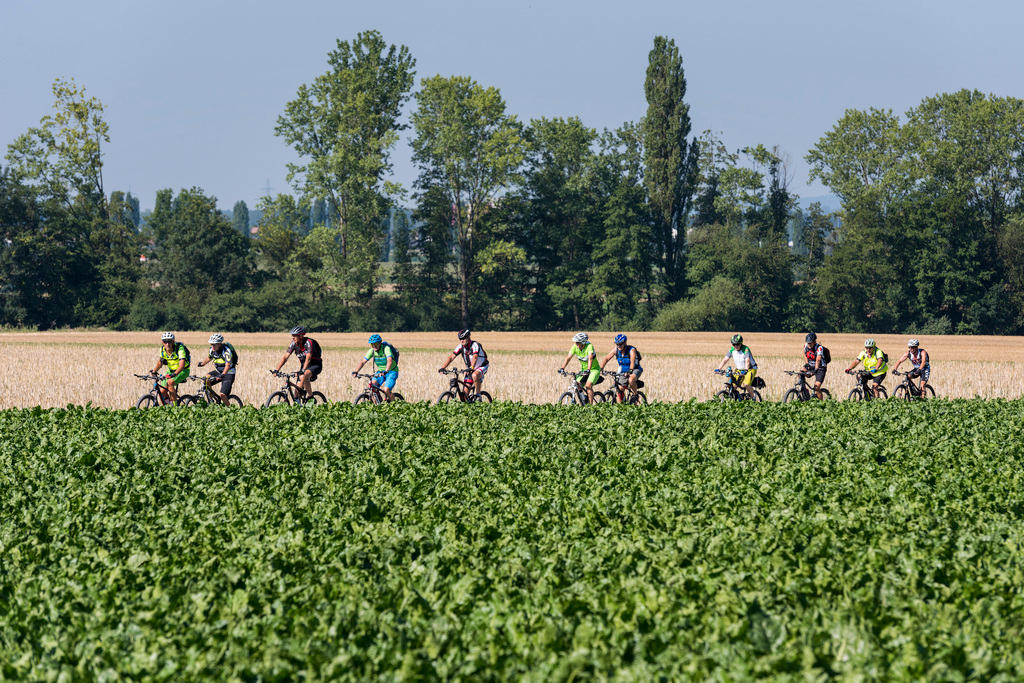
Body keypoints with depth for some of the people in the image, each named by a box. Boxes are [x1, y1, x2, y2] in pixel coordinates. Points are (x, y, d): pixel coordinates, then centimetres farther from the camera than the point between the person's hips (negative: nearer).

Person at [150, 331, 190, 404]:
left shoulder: (179, 348, -27)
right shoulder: (163, 349, -9)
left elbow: (182, 364, -36)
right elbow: (160, 361, 9)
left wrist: (174, 374, -51)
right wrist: (154, 370, -7)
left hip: (183, 371, -6)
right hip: (171, 370, 6)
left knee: (170, 382, -31)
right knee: (162, 391, -9)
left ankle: (175, 404, -20)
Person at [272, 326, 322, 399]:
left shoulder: (308, 342, -25)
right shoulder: (294, 344, -8)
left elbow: (308, 358, -36)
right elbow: (285, 357, -11)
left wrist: (303, 371, -49)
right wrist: (276, 370, -22)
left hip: (315, 365, -6)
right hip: (304, 365, 6)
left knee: (303, 377, -33)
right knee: (298, 388, -10)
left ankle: (311, 397, -18)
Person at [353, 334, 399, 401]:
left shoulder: (386, 348, -24)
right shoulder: (372, 351, -7)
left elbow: (390, 361, -39)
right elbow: (363, 362, -8)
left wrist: (386, 371, -56)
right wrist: (356, 371, -24)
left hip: (391, 372, -6)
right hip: (380, 372, 6)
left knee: (386, 390, -25)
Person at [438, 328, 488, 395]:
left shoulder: (475, 345, -26)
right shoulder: (461, 346, -9)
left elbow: (475, 357, -41)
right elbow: (451, 357, -13)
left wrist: (471, 368, -57)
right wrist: (443, 367, -26)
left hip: (482, 366, -6)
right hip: (470, 368, 6)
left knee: (475, 375, -38)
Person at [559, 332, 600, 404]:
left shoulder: (589, 346, -27)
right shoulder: (575, 347, -12)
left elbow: (590, 358, -40)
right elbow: (568, 357, -17)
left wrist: (588, 370, -54)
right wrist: (562, 368, -30)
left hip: (594, 369, -6)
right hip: (583, 369, 6)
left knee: (588, 385, -26)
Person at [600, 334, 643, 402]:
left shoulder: (631, 350, -23)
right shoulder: (616, 350, -9)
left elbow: (632, 361, -37)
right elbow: (606, 358, -9)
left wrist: (630, 371, -53)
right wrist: (601, 368, -23)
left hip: (635, 370, -5)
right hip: (623, 371, 5)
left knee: (631, 380, -37)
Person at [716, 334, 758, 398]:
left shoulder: (745, 349, -23)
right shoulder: (732, 350, -7)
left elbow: (747, 361, -36)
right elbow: (725, 359, -13)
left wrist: (745, 370, -52)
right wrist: (719, 369, -26)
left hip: (750, 369, -5)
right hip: (739, 370, 5)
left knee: (746, 384, -27)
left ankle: (753, 398, -6)